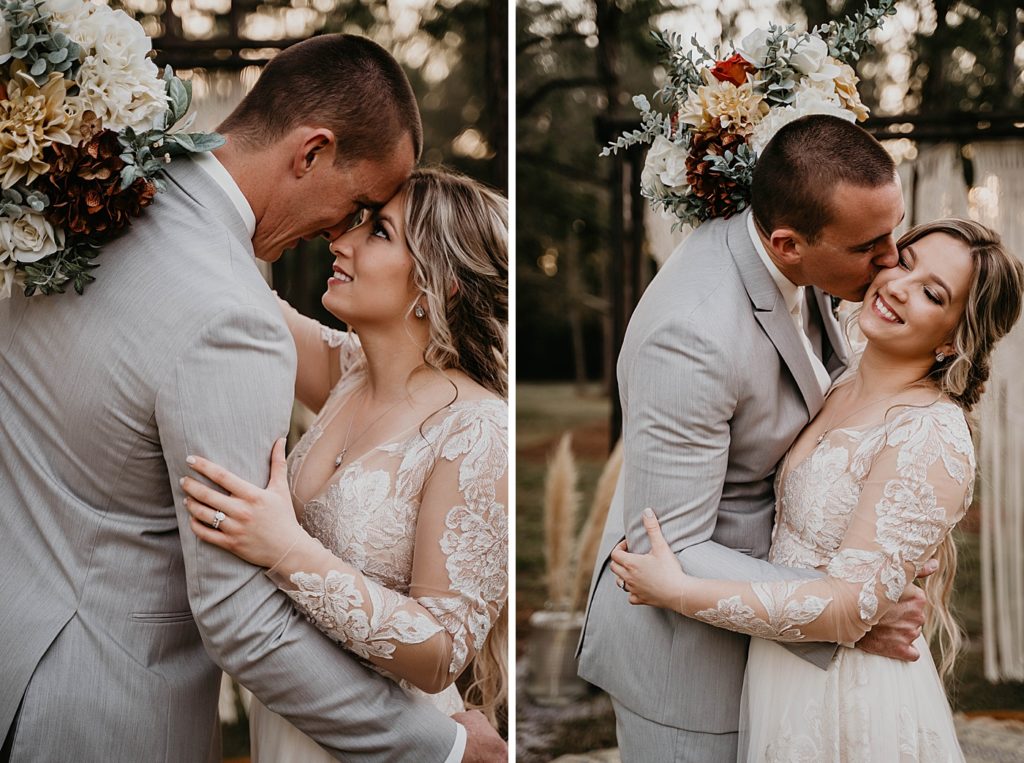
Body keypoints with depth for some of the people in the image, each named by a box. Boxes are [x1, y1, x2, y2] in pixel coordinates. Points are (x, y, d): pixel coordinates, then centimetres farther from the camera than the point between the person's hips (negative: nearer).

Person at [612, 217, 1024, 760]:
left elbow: (852, 607, -26)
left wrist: (679, 593, -25)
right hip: (779, 668, 7)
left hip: (847, 692, -7)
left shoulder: (931, 438, -24)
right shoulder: (843, 391, 1)